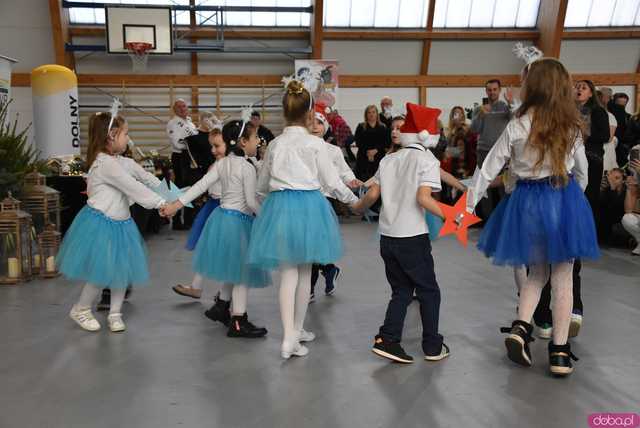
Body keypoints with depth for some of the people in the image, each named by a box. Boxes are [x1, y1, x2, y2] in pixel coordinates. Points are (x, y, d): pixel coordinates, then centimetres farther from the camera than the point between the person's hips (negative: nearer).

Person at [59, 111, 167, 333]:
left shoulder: (123, 162, 7)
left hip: (120, 223, 8)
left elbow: (147, 178, 9)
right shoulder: (106, 163, -21)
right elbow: (134, 188, -22)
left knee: (122, 269, 11)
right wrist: (160, 203, -16)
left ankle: (115, 314, 26)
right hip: (101, 223, -8)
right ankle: (80, 309, 25)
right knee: (102, 273, 0)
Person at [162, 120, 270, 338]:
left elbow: (201, 185, 0)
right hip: (239, 221, -8)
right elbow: (251, 201, -16)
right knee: (241, 272, 1)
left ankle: (222, 304, 37)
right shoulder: (247, 167, -15)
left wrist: (177, 204, 0)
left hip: (221, 215, 8)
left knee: (231, 268, 23)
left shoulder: (222, 163, 5)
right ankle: (238, 322, 7)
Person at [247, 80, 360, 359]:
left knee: (288, 273, 5)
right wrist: (353, 200, 15)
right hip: (309, 205, -2)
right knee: (304, 272, 12)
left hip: (279, 206, 3)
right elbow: (331, 182, -1)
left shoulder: (275, 144, 7)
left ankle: (289, 337, -2)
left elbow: (262, 184, 16)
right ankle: (297, 329, 26)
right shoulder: (315, 143, -5)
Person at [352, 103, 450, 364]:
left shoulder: (389, 160, 9)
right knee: (429, 291, 11)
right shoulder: (428, 160, -6)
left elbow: (373, 194, 7)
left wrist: (357, 208, 24)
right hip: (412, 237, -5)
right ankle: (432, 347, 18)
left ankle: (388, 340, 6)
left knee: (401, 291, 15)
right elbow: (423, 198, -20)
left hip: (387, 237, 5)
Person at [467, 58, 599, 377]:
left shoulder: (517, 126, -7)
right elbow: (581, 168, 14)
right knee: (562, 278, 7)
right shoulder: (572, 125, 1)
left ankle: (520, 327, 2)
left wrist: (469, 203, 4)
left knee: (536, 272, 19)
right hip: (564, 199, 1)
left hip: (528, 201, 0)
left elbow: (490, 168, -4)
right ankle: (560, 352, 12)